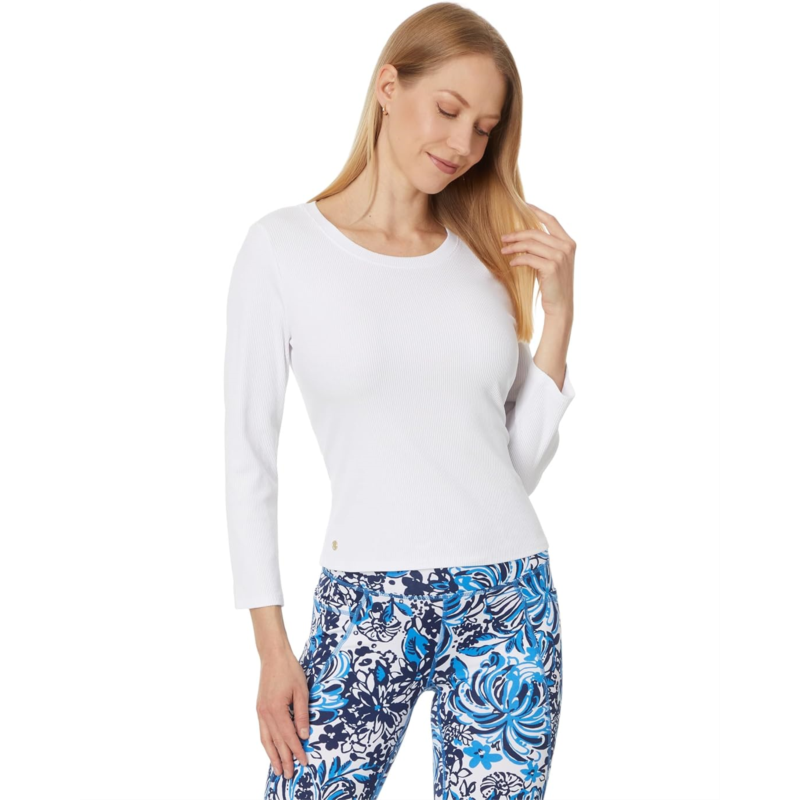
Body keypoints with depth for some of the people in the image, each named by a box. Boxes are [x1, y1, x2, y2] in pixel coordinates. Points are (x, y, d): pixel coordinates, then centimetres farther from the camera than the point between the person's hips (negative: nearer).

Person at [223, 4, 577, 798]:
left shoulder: (488, 254, 8)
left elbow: (523, 459, 7)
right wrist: (271, 645, -3)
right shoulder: (284, 245, -3)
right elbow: (248, 455, -1)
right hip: (366, 608, -3)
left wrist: (558, 313, -2)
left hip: (511, 602, 3)